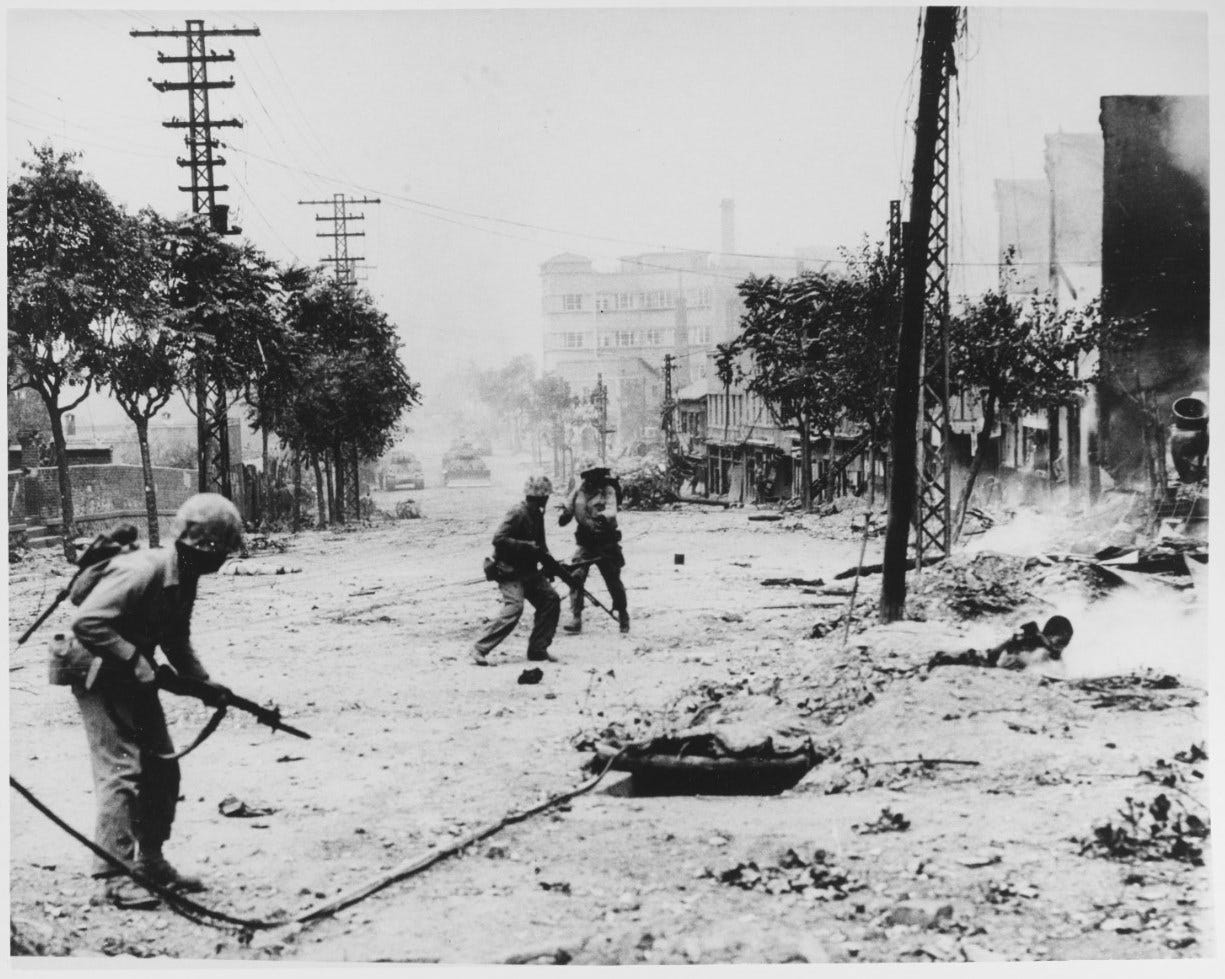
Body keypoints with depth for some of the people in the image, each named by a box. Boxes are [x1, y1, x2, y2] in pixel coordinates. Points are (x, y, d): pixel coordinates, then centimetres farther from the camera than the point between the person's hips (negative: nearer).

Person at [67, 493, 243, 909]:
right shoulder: (142, 572, -27)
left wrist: (203, 682, 1)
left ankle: (151, 863, 22)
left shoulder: (184, 578, 2)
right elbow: (86, 623, -33)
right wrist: (134, 659, -31)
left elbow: (176, 640, 13)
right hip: (98, 673, -9)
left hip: (133, 675, 9)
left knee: (162, 769, 11)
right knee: (121, 769, -13)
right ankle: (112, 879, -9)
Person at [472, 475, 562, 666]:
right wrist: (527, 546, -27)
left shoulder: (537, 515, 11)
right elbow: (498, 539, -26)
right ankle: (480, 649, -18)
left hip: (528, 570, 9)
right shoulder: (518, 513, -17)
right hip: (510, 571, -9)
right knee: (514, 607, -24)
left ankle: (538, 650, 10)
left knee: (551, 600, 2)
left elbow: (539, 545, 22)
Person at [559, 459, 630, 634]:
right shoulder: (579, 490, 4)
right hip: (585, 543, 3)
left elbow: (612, 510, -22)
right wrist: (565, 514, -13)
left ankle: (623, 615, 27)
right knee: (575, 577, -13)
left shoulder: (608, 490, -7)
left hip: (606, 543, -3)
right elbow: (569, 507, 11)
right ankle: (576, 619, -10)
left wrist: (604, 516, -44)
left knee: (613, 581, 6)